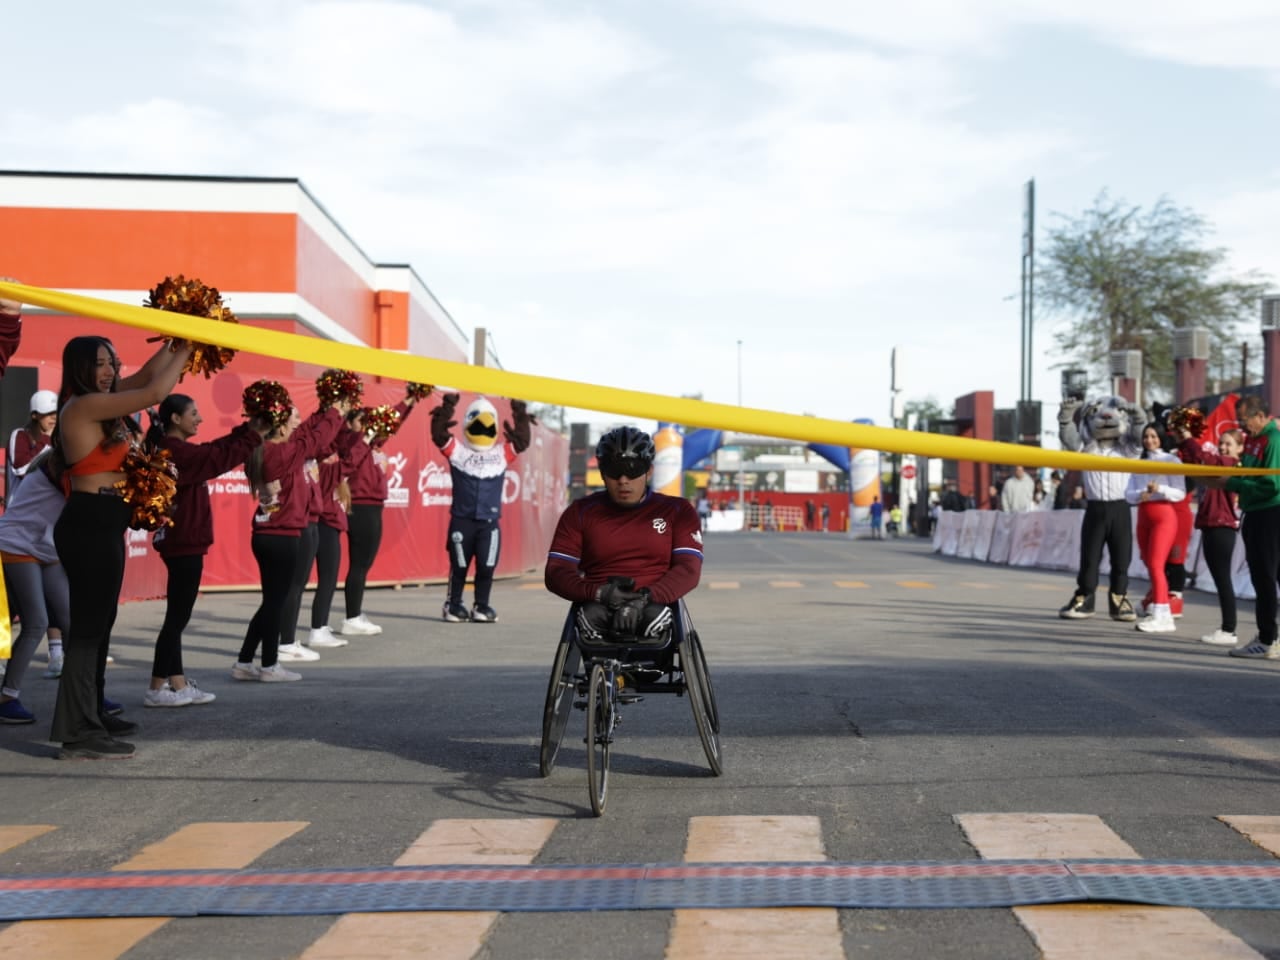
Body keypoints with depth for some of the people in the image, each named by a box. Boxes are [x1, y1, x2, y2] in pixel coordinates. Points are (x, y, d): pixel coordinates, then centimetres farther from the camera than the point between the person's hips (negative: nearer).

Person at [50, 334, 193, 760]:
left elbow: (144, 377, 23)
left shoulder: (101, 405, 13)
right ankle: (78, 733, -7)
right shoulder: (83, 405, -15)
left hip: (103, 525, 11)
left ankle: (91, 713, 29)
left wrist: (172, 342, 11)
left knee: (99, 621, 17)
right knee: (88, 623, -9)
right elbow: (155, 392, -18)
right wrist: (186, 351, -6)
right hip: (89, 525, -11)